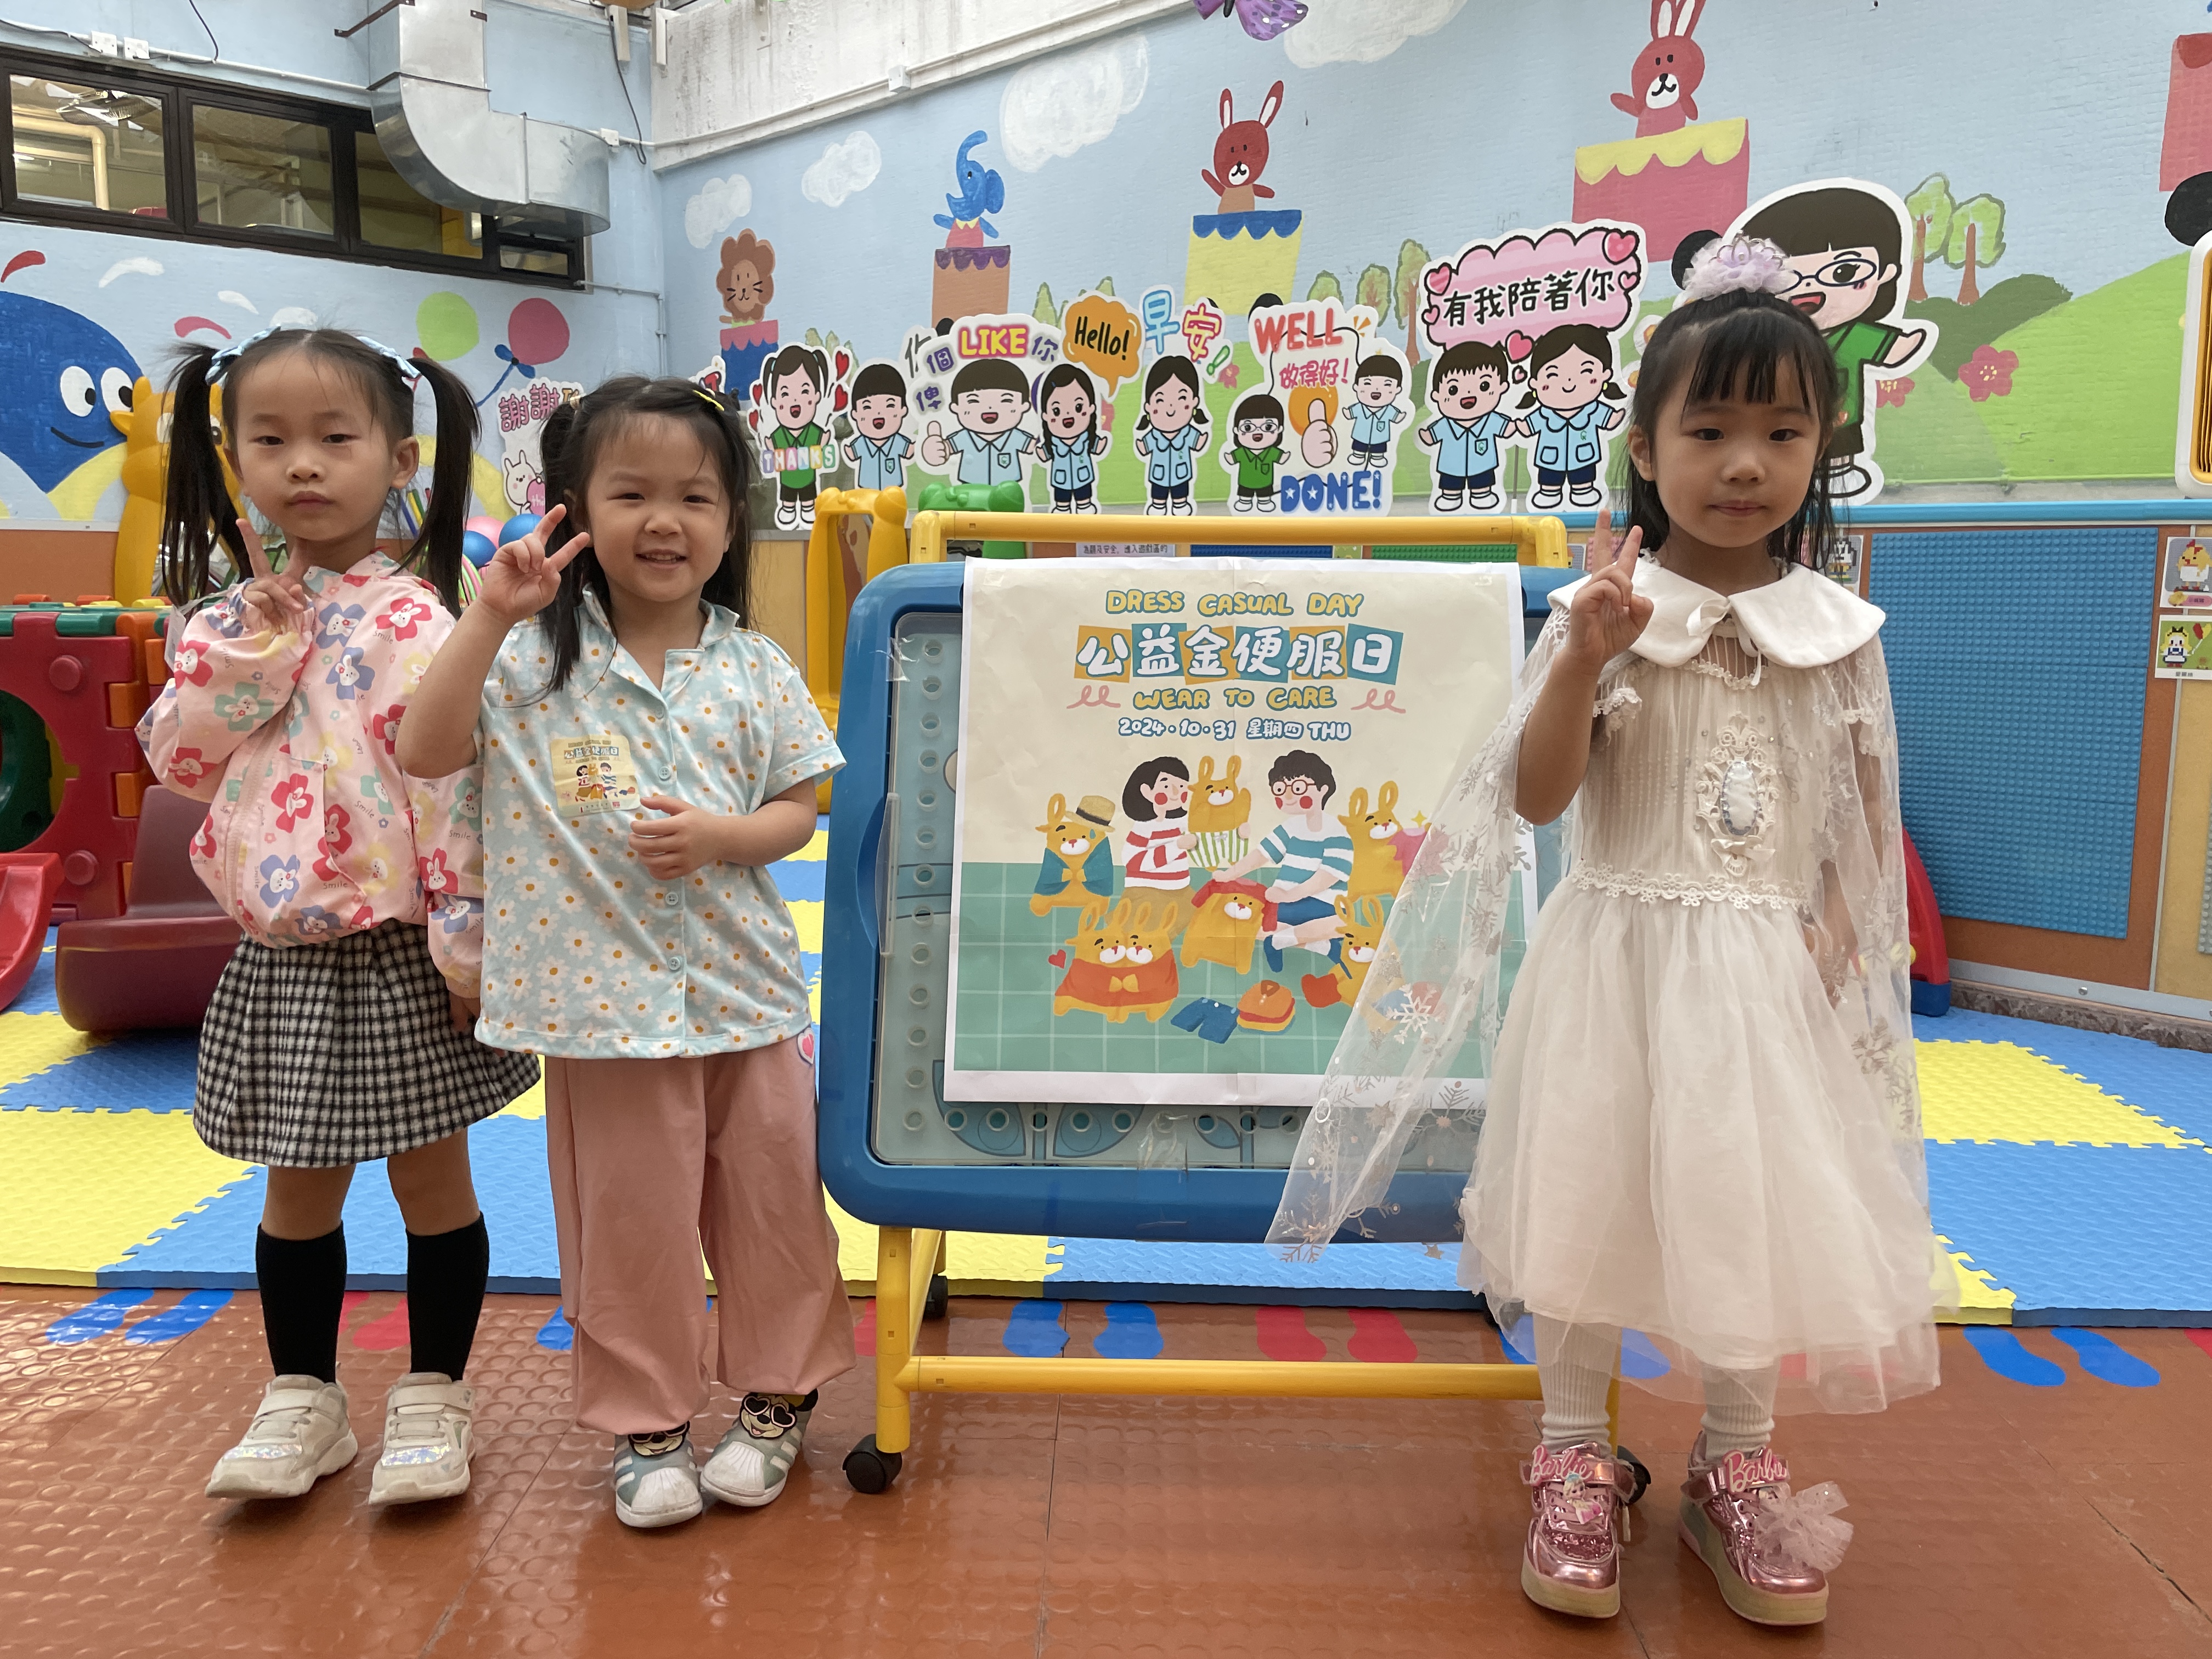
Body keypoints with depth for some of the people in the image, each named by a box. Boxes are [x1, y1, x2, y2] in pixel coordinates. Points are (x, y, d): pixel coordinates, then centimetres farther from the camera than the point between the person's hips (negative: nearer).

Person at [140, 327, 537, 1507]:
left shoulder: (410, 621, -12)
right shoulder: (231, 617, 7)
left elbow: (456, 779, -16)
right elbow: (178, 759, 2)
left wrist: (470, 937, -18)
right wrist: (249, 651, -10)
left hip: (397, 953, -5)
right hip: (279, 957, 6)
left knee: (431, 1175, 9)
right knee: (298, 1188, 17)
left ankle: (433, 1397, 26)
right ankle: (301, 1399, 34)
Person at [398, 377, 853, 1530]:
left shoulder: (753, 670, 1)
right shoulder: (534, 658, -2)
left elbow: (796, 812, 3)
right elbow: (427, 752, -11)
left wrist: (717, 837, -17)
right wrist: (489, 616, -18)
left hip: (745, 988, 2)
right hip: (602, 994, -1)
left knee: (771, 1201, 12)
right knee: (628, 1218, 9)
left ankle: (778, 1393, 33)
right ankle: (645, 1422, 28)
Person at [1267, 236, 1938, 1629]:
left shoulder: (1839, 627, 1)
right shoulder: (1607, 613, -6)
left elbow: (1865, 811, 7)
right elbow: (1536, 799, -11)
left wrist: (1839, 926, -8)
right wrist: (1582, 664, -24)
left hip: (1773, 973, 2)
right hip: (1620, 954, -2)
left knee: (1761, 1207, 10)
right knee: (1593, 1194, 7)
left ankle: (1739, 1468, 32)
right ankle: (1577, 1459, 27)